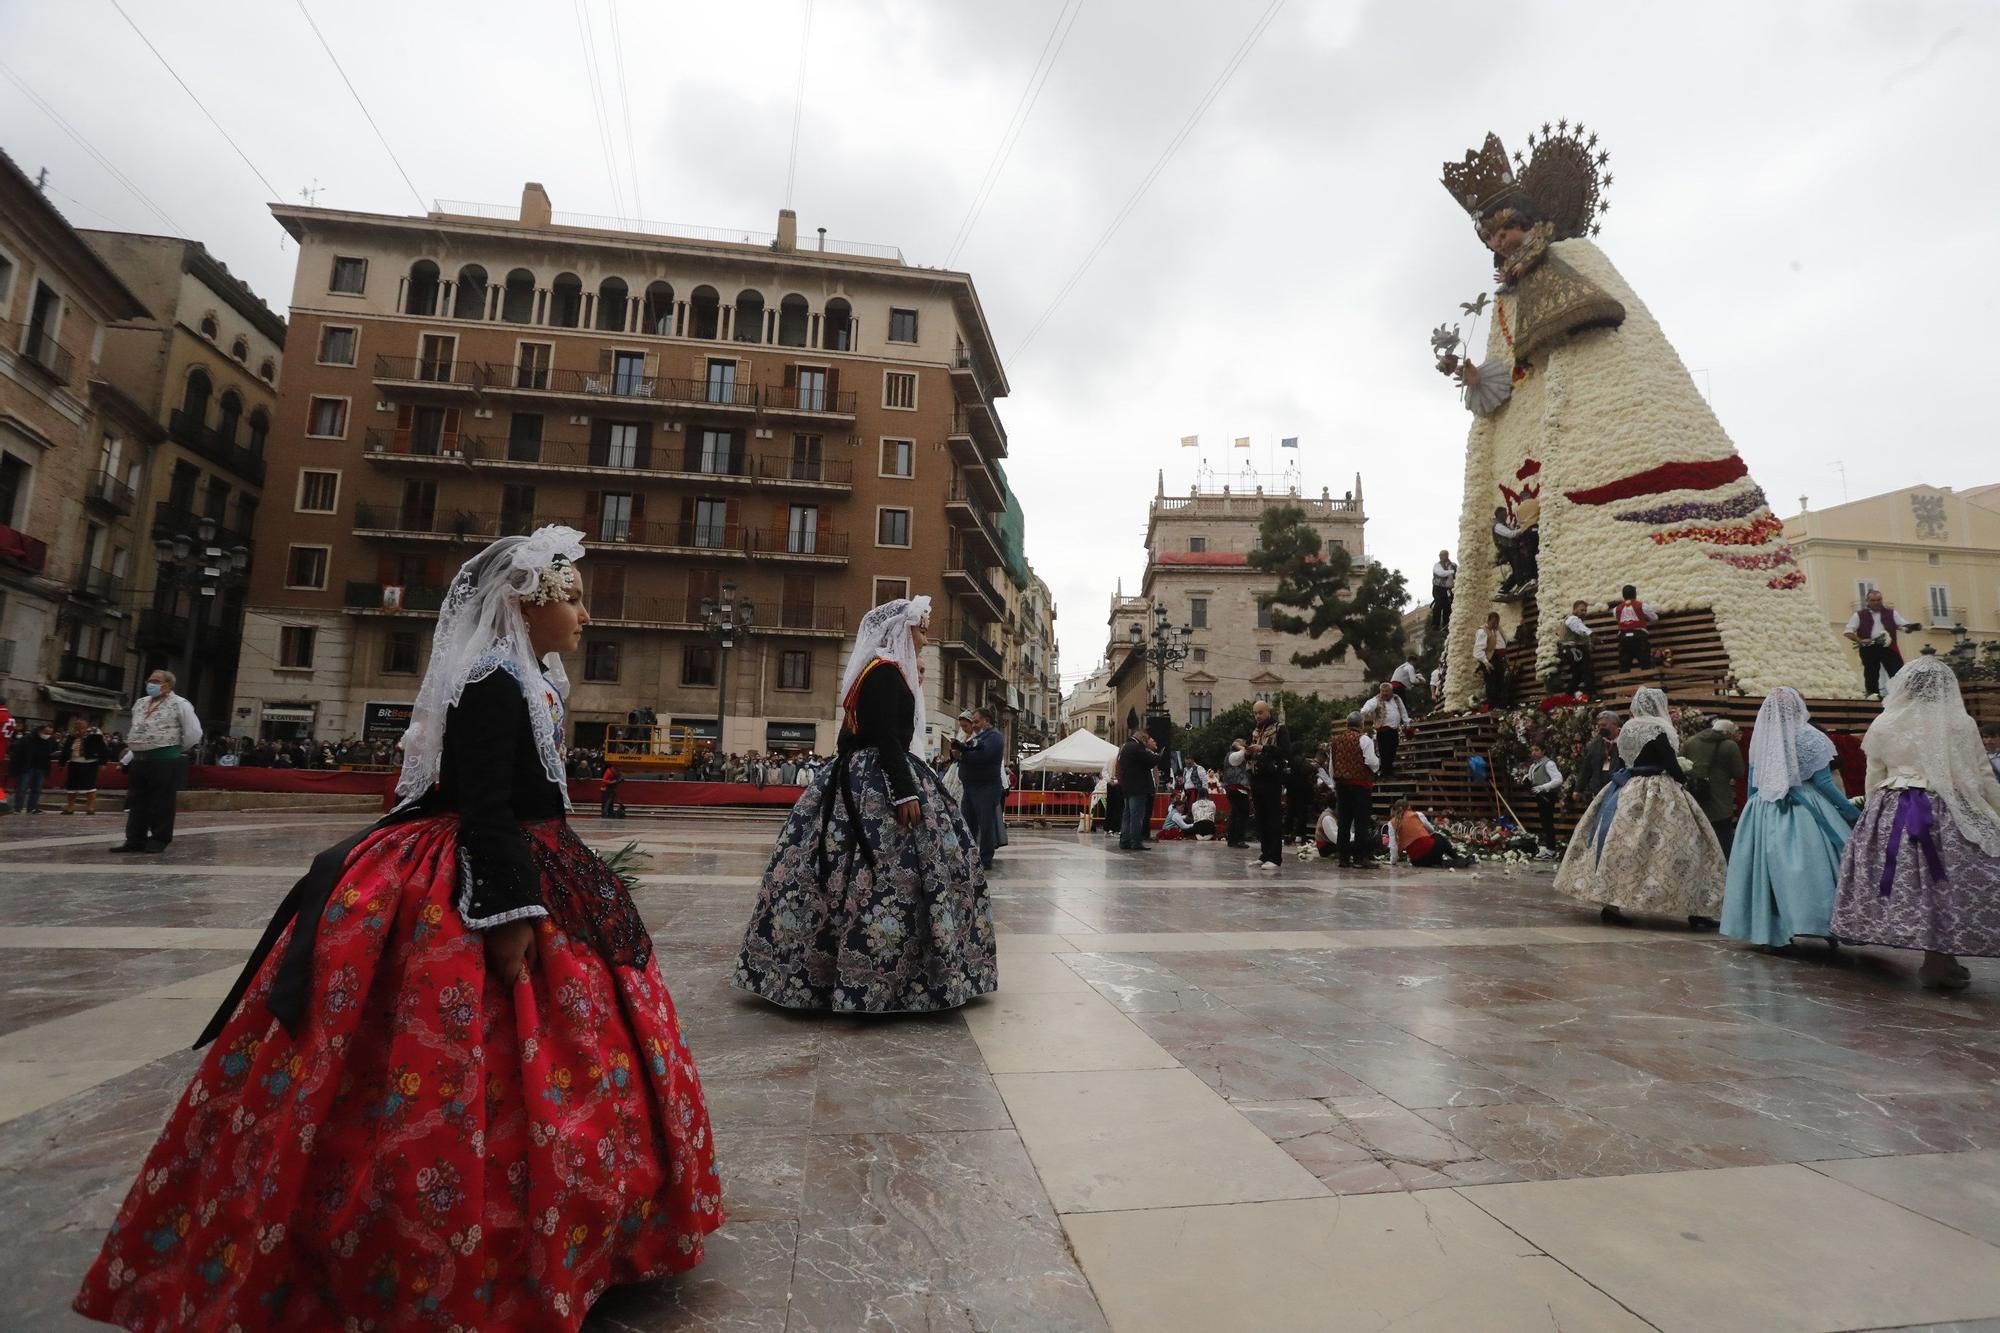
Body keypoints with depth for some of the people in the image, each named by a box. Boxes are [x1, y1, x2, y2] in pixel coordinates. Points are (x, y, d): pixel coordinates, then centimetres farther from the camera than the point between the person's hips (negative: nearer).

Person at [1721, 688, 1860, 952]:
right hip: (1805, 811, -3)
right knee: (1813, 867, 1)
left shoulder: (1760, 739, 4)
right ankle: (1831, 929, 2)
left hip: (1765, 812, 3)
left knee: (1769, 867, 7)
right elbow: (1823, 782, -7)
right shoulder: (1809, 738, -7)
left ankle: (1772, 931, 11)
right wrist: (1852, 812, 1)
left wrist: (1755, 811, 20)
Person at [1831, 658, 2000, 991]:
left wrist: (1874, 813, 19)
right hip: (1947, 815, -1)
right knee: (1947, 885, 4)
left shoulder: (1883, 725, 1)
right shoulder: (1963, 725, -4)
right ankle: (1939, 962, 7)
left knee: (1905, 881, 9)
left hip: (1893, 813, 2)